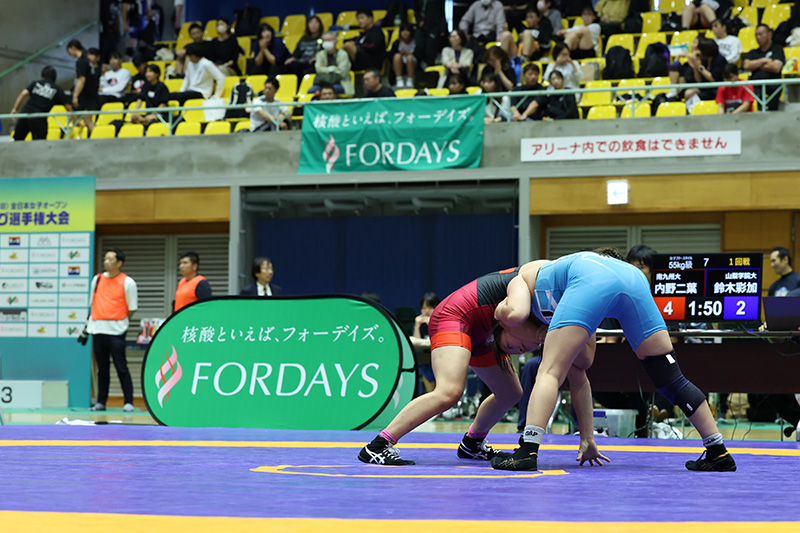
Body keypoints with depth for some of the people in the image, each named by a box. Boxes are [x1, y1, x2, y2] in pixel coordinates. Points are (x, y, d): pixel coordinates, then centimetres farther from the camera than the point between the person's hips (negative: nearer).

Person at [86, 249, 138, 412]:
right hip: (98, 329, 5)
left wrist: (120, 322, -1)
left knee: (121, 368, -5)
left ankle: (128, 402, -1)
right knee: (102, 368, 9)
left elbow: (132, 309, 1)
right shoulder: (97, 279, 13)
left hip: (116, 331, -5)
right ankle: (101, 402, 13)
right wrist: (91, 324, 12)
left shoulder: (127, 282, -1)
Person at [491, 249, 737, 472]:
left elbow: (514, 315, 4)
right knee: (671, 378, 14)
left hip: (593, 278, -7)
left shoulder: (521, 278, 30)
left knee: (549, 372, -3)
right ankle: (718, 453, 17)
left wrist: (502, 311, 30)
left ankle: (528, 451, -21)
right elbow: (578, 375, 42)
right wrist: (587, 439, 43)